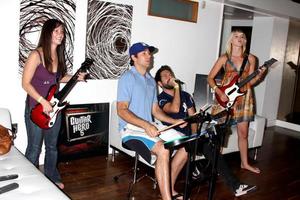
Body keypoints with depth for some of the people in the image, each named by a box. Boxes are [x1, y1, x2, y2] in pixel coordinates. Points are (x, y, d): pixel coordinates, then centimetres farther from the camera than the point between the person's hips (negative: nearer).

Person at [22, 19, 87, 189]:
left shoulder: (59, 55, 4)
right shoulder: (36, 55, -16)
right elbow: (25, 83, -16)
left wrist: (76, 77, 4)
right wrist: (43, 101, -23)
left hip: (54, 107, 6)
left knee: (52, 146, 18)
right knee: (34, 148, 6)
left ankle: (52, 177, 35)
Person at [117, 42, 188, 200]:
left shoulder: (151, 81, 16)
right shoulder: (127, 78, -9)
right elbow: (122, 111, -17)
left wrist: (174, 121, 2)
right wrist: (146, 125, -28)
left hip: (151, 127, 8)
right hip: (131, 129, -8)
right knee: (163, 150, -31)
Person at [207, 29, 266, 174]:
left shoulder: (250, 58, 6)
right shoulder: (224, 58, -2)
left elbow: (249, 82, 7)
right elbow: (210, 78, -2)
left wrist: (259, 76, -13)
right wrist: (219, 92, -14)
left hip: (243, 97, 3)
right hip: (226, 97, -3)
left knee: (243, 133, 10)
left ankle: (244, 163, 24)